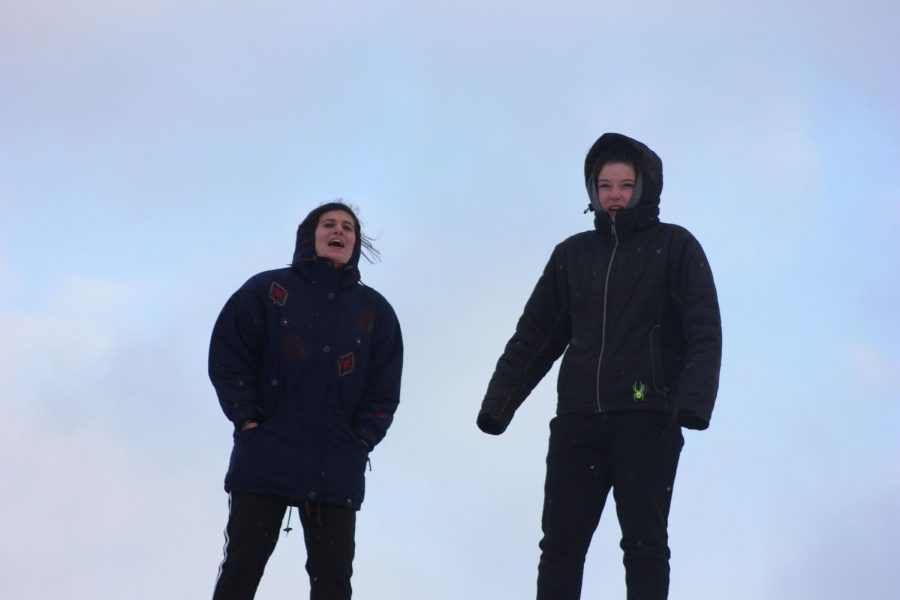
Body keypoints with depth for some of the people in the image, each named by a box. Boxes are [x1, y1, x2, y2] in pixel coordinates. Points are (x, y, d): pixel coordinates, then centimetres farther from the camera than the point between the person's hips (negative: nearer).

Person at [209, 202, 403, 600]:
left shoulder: (375, 310, 11)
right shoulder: (266, 290, 3)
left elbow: (384, 390, 10)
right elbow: (227, 359, 1)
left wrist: (360, 440, -3)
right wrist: (248, 421, -8)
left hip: (337, 468, 2)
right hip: (264, 458, -2)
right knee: (242, 567, -1)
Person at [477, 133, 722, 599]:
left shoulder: (674, 246, 2)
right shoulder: (573, 253, 15)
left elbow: (705, 333, -7)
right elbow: (534, 336, 15)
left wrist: (694, 401, -21)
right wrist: (499, 401, 6)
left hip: (647, 420, -4)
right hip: (577, 420, 4)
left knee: (644, 544, -1)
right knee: (560, 545, 3)